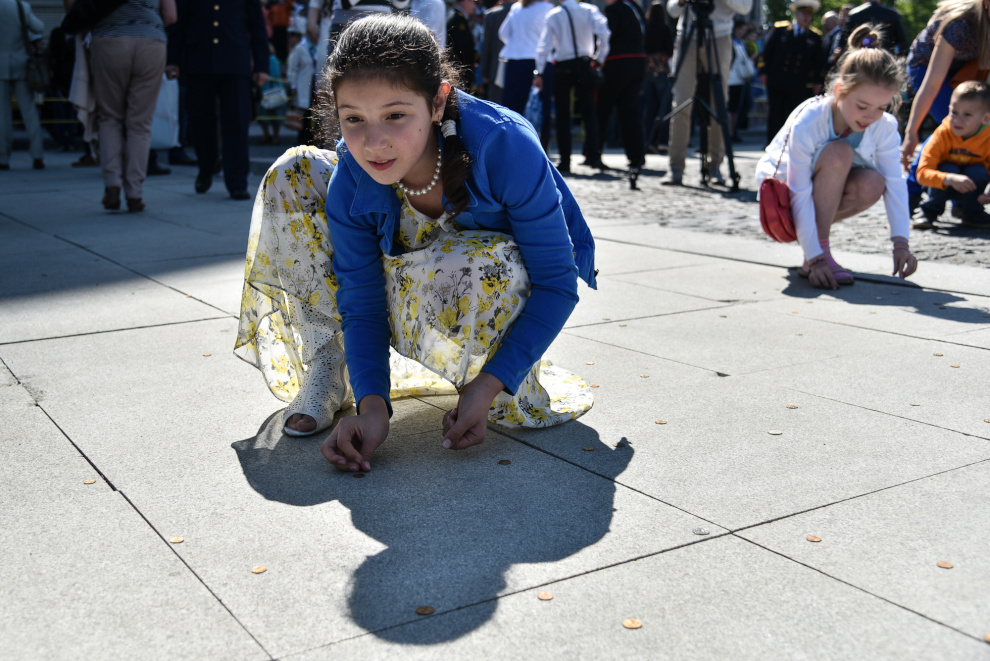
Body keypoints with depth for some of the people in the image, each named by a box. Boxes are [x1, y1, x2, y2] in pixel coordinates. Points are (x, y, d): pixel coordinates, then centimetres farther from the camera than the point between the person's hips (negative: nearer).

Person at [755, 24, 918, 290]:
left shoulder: (885, 126, -19)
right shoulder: (806, 124, -33)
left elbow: (894, 183, -18)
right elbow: (800, 197, -33)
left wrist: (901, 243, -27)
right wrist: (816, 257, -36)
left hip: (824, 189, 4)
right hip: (781, 185, -4)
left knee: (872, 184, -31)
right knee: (839, 153, -35)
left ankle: (813, 230, -5)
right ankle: (813, 258, -29)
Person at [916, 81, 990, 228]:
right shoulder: (942, 134, -25)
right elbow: (922, 173, -34)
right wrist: (950, 179, -53)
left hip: (971, 189, 2)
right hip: (943, 187, -2)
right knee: (948, 168, -30)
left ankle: (972, 214, -6)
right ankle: (929, 213, -14)